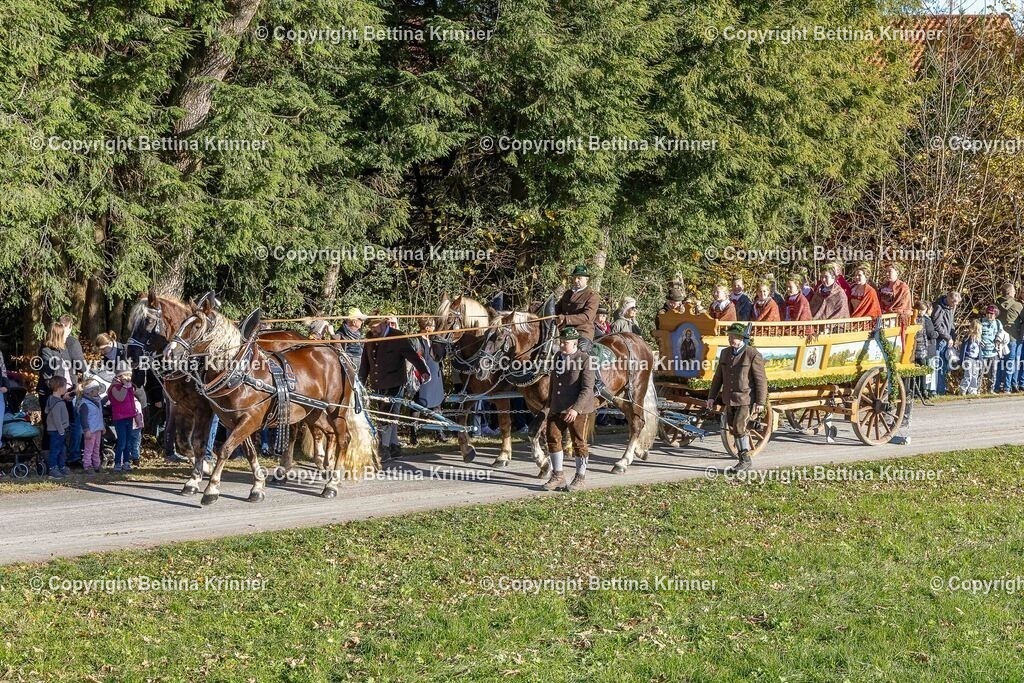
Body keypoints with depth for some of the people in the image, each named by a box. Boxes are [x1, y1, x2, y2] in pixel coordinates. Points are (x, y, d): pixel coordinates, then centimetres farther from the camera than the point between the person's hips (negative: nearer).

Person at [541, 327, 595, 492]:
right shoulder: (558, 357, 8)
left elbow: (587, 389, -20)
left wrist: (576, 409, -28)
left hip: (579, 411, -7)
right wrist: (550, 405, 21)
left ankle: (580, 477, 19)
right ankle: (558, 475, 21)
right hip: (557, 409, 7)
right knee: (553, 439, 8)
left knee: (578, 443, 4)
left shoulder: (585, 360, -15)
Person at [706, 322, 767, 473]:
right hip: (729, 399, 7)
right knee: (733, 429, 8)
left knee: (740, 427, -13)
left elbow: (761, 380, -11)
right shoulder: (725, 353, 9)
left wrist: (760, 402, -14)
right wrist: (712, 396, 12)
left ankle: (745, 459, 0)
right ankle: (741, 460, 19)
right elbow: (718, 377, 16)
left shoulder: (753, 355, -11)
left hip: (746, 399, -7)